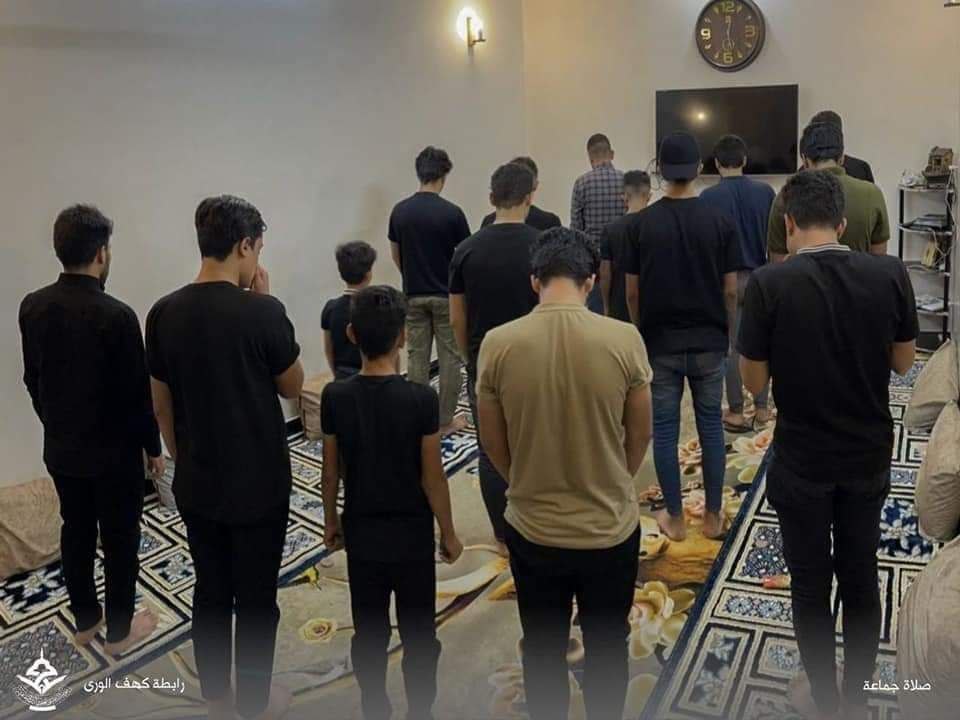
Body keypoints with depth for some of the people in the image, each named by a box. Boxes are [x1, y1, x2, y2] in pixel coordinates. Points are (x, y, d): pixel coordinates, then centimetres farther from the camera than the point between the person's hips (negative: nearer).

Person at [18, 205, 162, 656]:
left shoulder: (32, 307, -4)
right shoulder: (116, 315, -24)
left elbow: (32, 379, 7)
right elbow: (137, 392, -17)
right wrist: (153, 447, -4)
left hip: (60, 448, 6)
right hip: (114, 452, -6)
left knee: (76, 532, 20)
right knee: (121, 540, 10)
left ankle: (84, 621, 35)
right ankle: (119, 631, 24)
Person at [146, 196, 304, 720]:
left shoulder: (164, 313, -4)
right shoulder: (262, 312, -19)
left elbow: (161, 405, 4)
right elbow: (293, 387, -4)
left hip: (195, 484, 5)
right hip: (259, 485, -5)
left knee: (210, 590, 20)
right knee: (256, 598, 11)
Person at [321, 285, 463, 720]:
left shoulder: (335, 398, -11)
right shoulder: (421, 399, -19)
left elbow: (331, 472, -2)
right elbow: (433, 478, -13)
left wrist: (330, 521, 14)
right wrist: (448, 533, 1)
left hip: (361, 532, 3)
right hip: (411, 533, -2)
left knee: (369, 632, 17)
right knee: (418, 633, 14)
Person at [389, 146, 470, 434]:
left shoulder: (400, 211, -2)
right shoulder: (451, 212, -14)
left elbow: (396, 255, 7)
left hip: (413, 296, 4)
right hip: (446, 296, -4)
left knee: (416, 357, 11)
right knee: (449, 358, 7)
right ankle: (445, 420, 12)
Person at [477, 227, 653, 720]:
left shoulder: (497, 344, -14)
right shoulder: (624, 339, -15)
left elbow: (492, 443, -2)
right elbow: (640, 436, -2)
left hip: (533, 528, 0)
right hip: (612, 528, 0)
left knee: (543, 649, 22)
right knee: (606, 648, 23)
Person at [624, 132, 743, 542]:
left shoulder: (642, 223, -6)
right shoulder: (720, 222, -5)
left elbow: (632, 292, -3)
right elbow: (730, 291, -2)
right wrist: (727, 332, 13)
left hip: (660, 342, -1)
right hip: (708, 341, 1)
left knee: (665, 430, 7)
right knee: (711, 426, 12)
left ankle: (675, 518, 16)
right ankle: (713, 516, 20)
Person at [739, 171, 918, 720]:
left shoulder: (769, 284, -18)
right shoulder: (891, 274, -9)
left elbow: (754, 382, -11)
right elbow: (903, 362, 3)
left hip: (802, 461, -3)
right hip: (870, 455, 3)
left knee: (811, 583, 13)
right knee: (861, 578, 19)